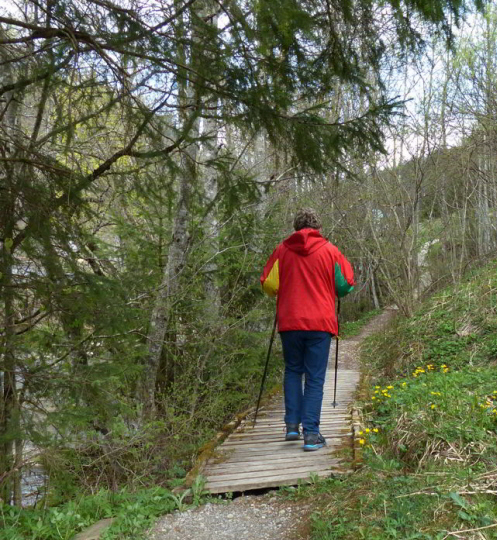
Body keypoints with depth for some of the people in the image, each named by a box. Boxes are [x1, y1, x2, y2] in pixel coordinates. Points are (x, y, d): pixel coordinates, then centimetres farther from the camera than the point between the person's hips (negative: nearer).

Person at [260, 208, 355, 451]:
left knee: (292, 372, 19)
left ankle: (292, 424, 14)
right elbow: (346, 285, 2)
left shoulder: (282, 250, 3)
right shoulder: (330, 251, 1)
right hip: (320, 322, -1)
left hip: (289, 322, 2)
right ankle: (311, 433, 1)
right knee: (315, 378, 4)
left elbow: (268, 284, 2)